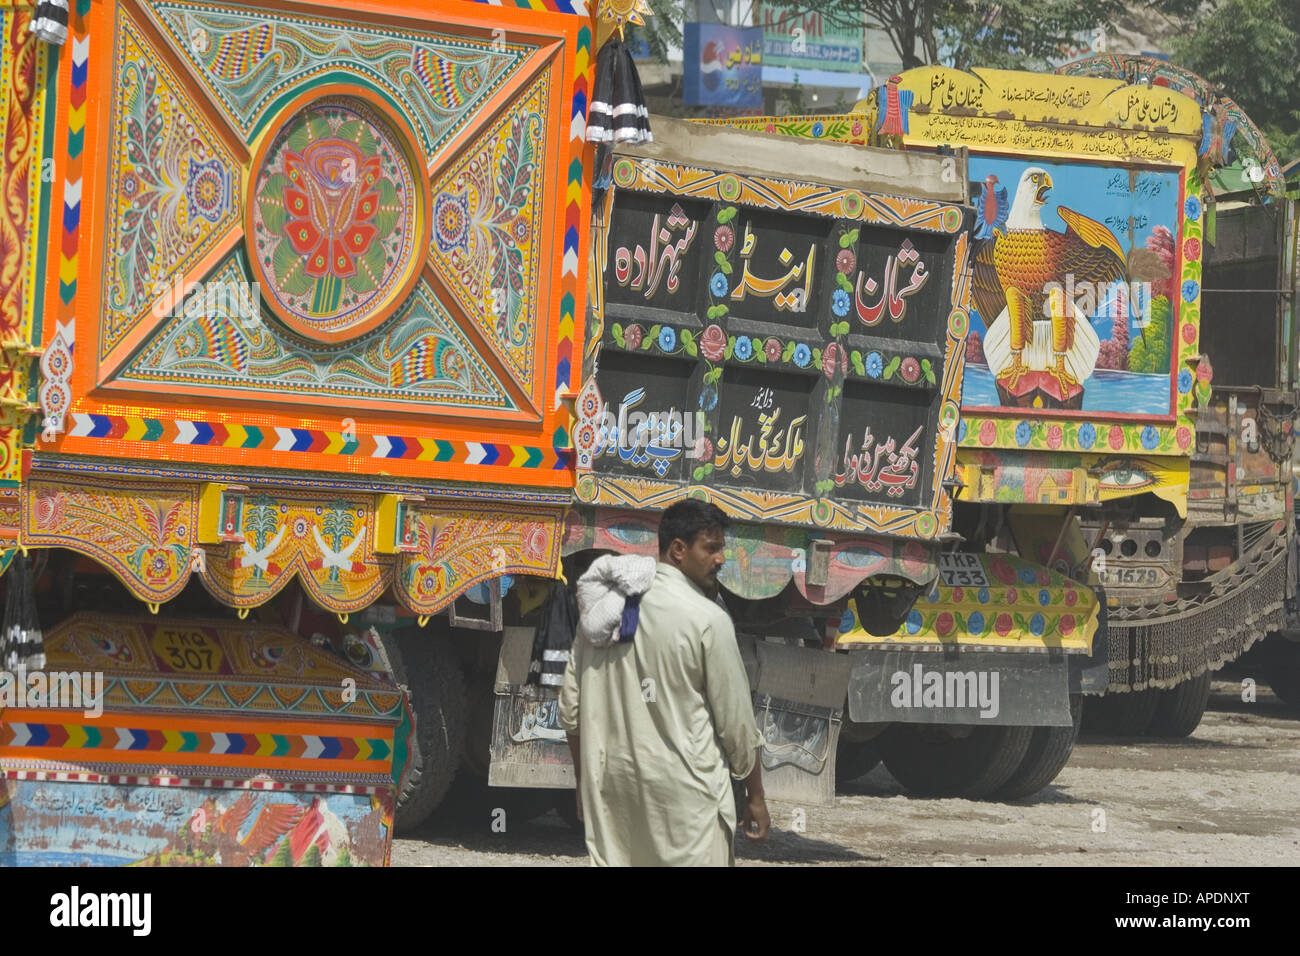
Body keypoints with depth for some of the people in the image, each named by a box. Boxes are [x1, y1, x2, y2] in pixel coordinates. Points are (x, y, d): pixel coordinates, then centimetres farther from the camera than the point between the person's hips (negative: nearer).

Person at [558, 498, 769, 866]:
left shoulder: (603, 607, 7)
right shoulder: (707, 621, -11)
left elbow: (571, 711, 12)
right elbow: (736, 719, -6)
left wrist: (584, 784, 23)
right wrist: (755, 797, 4)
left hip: (611, 785, 6)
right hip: (682, 792, -6)